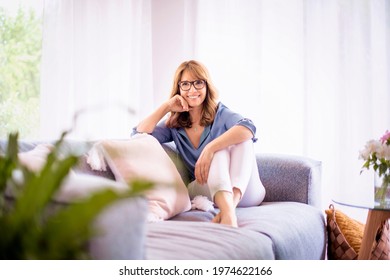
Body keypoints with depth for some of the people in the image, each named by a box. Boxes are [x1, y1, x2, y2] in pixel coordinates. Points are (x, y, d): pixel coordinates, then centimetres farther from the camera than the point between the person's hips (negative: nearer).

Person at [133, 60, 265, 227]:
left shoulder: (220, 113, -1)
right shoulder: (174, 124, 8)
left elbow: (249, 127, -24)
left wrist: (209, 149, -35)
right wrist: (166, 107, -4)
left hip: (244, 190, 0)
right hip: (204, 190, 1)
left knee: (242, 138, -27)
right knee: (219, 150, -28)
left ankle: (230, 204, -50)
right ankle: (227, 209, -56)